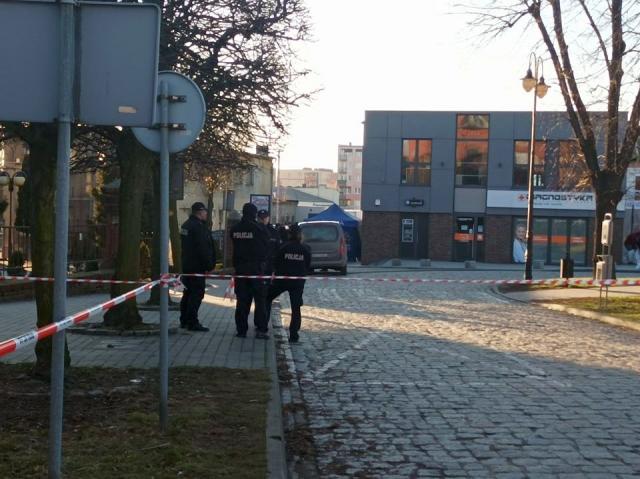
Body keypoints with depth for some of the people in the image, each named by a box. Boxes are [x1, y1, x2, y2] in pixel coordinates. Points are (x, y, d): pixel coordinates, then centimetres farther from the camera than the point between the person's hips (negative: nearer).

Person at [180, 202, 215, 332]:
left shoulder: (186, 225, 14)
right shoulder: (198, 226, -18)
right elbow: (203, 248, -21)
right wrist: (209, 265, -14)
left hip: (186, 265, 10)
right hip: (197, 266, -10)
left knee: (188, 293, 16)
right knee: (197, 293, -7)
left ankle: (184, 321, 22)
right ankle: (192, 322, -7)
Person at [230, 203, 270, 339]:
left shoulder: (234, 229, 2)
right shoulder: (259, 228, -12)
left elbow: (234, 247, 8)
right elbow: (266, 246, -3)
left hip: (240, 267, 4)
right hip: (257, 267, -4)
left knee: (242, 300, 9)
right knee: (260, 299, 2)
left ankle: (241, 329, 10)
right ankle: (261, 329, -2)